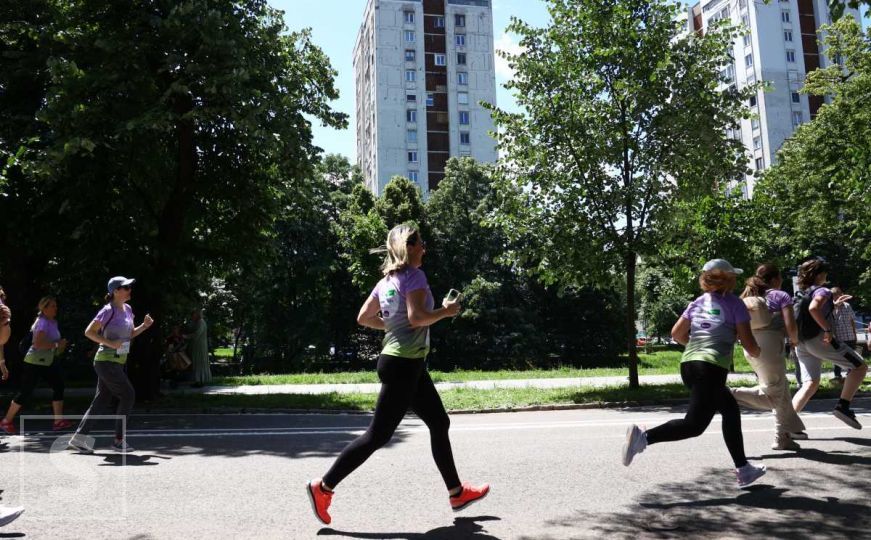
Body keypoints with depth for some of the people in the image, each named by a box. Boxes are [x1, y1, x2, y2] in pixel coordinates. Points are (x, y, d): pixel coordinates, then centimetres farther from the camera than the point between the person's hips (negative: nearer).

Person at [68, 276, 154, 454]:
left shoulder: (127, 309, 10)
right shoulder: (108, 310, -14)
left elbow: (130, 334, 18)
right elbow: (89, 332, -15)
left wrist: (144, 326, 2)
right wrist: (110, 343, -23)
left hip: (118, 362, 8)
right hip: (107, 361, -8)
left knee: (102, 400, 10)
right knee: (128, 395, -6)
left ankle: (79, 438, 17)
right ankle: (119, 440, 3)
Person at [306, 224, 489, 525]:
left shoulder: (386, 281, 11)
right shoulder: (414, 276, -13)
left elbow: (363, 318, 14)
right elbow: (417, 317, -26)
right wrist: (446, 311, -11)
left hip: (408, 365, 10)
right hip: (403, 365, -10)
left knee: (439, 423, 15)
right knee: (378, 435, -3)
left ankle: (456, 493, 25)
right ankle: (323, 487, 5)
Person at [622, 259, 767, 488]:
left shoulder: (697, 303, 16)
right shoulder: (735, 304, 1)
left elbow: (676, 334, 15)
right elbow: (749, 344, 0)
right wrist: (757, 354, 22)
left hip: (688, 365, 7)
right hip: (712, 368, -7)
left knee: (731, 410, 22)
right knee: (695, 424, -7)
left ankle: (743, 469, 27)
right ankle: (644, 436, -23)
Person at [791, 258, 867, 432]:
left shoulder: (804, 293, 19)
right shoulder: (822, 291, -7)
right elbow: (814, 309, -28)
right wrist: (828, 330, -26)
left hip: (802, 343, 8)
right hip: (818, 338, -8)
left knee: (810, 383, 8)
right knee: (860, 366, 4)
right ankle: (843, 406, -3)